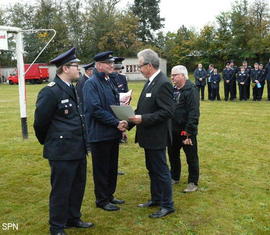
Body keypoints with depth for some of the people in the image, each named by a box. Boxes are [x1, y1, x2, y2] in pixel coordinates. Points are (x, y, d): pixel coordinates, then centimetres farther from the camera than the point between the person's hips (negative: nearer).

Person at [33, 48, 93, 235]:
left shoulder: (72, 89, 11)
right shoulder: (50, 92, -16)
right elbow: (40, 122, -11)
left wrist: (82, 143, 16)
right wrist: (49, 143, 3)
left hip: (78, 150, 9)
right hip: (62, 152, -8)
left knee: (78, 187, 19)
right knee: (61, 190, 5)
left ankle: (73, 218, 38)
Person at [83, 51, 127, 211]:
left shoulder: (109, 82, 13)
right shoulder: (91, 84, -14)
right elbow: (95, 109, -22)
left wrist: (121, 123, 1)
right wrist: (116, 123, -19)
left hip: (113, 133, 8)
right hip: (100, 134, -8)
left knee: (112, 167, 17)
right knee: (101, 169, 4)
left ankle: (109, 196, 31)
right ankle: (102, 200, 19)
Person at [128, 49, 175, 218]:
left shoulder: (163, 84, -19)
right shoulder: (150, 82, 10)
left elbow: (168, 112, -24)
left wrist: (143, 119, -25)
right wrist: (131, 122, 8)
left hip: (157, 137, -9)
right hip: (148, 136, 9)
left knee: (161, 171, 3)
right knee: (152, 169, 20)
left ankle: (167, 205, 17)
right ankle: (156, 199, 35)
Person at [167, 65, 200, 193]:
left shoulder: (191, 90, -14)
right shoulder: (172, 90, 9)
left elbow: (194, 113, -20)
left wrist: (188, 132, -22)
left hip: (186, 131, -7)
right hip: (173, 130, 8)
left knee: (191, 157, 6)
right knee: (172, 154, 18)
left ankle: (193, 182, 19)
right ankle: (174, 177, 37)